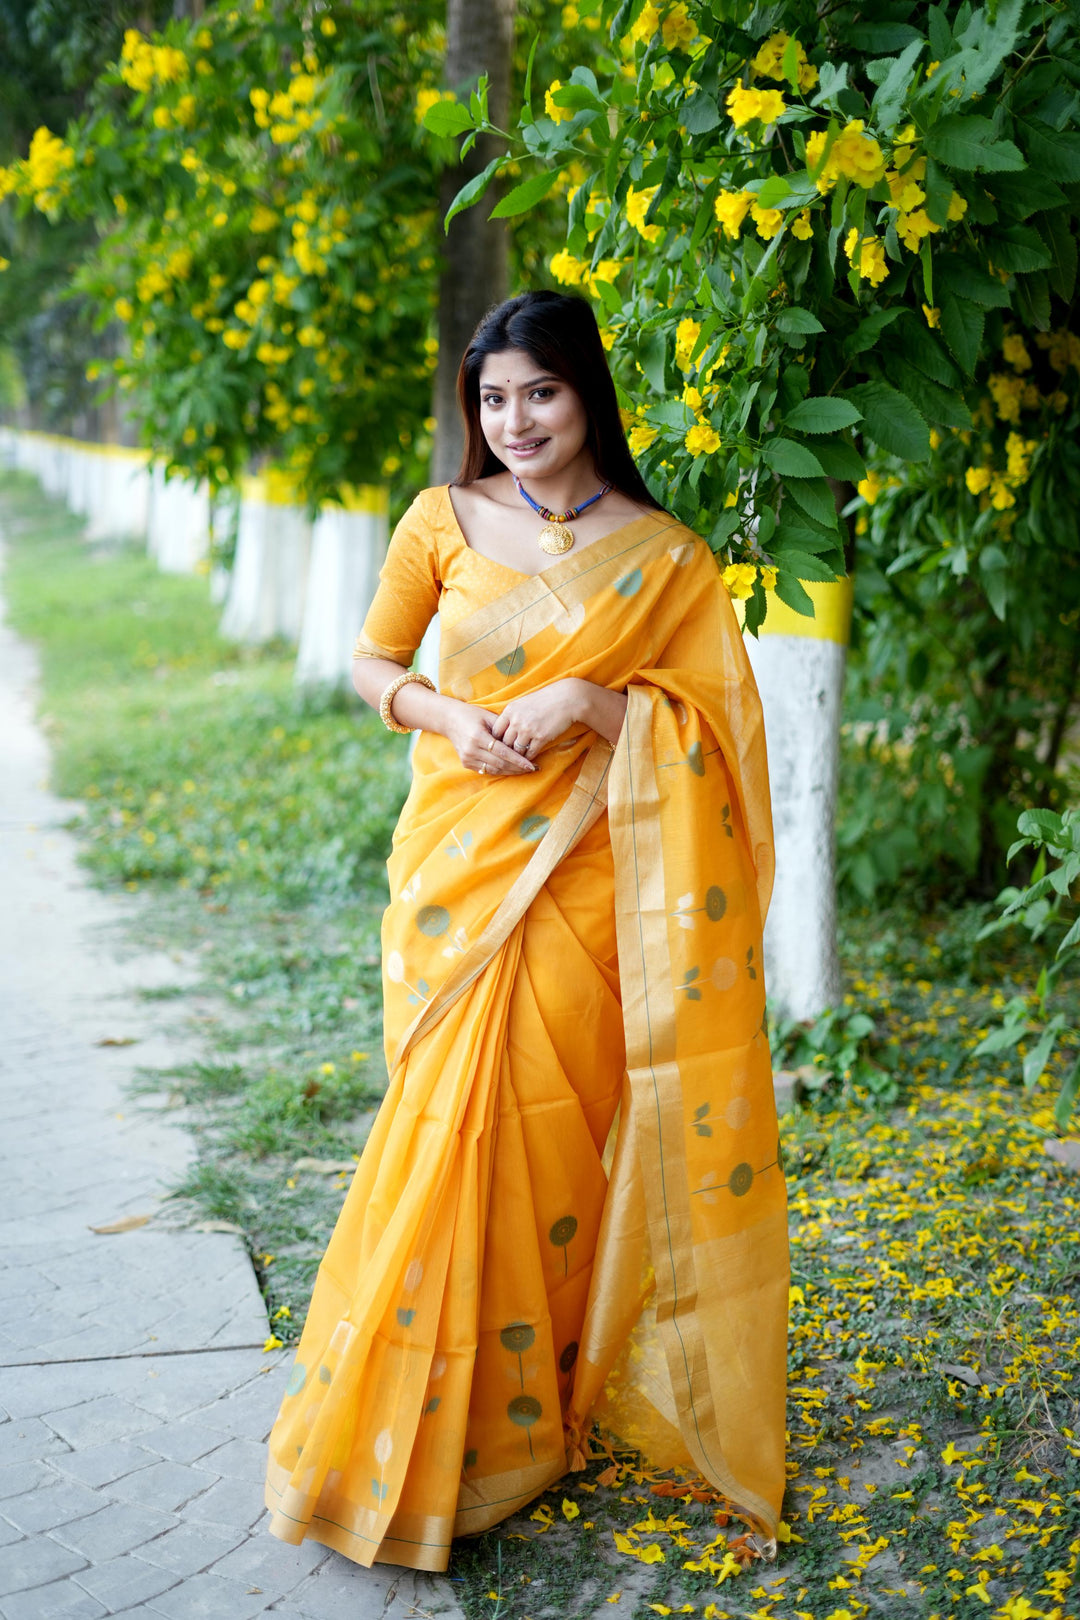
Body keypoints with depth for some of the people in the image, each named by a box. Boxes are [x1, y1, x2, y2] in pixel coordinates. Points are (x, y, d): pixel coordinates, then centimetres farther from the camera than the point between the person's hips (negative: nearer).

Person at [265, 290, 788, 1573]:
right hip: (457, 861, 1)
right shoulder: (445, 522, 5)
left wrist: (586, 700, -16)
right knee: (453, 1122, -1)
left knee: (552, 1130, 0)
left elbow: (706, 727, -1)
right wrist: (449, 714, -7)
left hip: (579, 877, -1)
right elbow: (373, 663, 12)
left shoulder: (662, 557, 0)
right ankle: (433, 1423, 15)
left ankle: (547, 1396, 21)